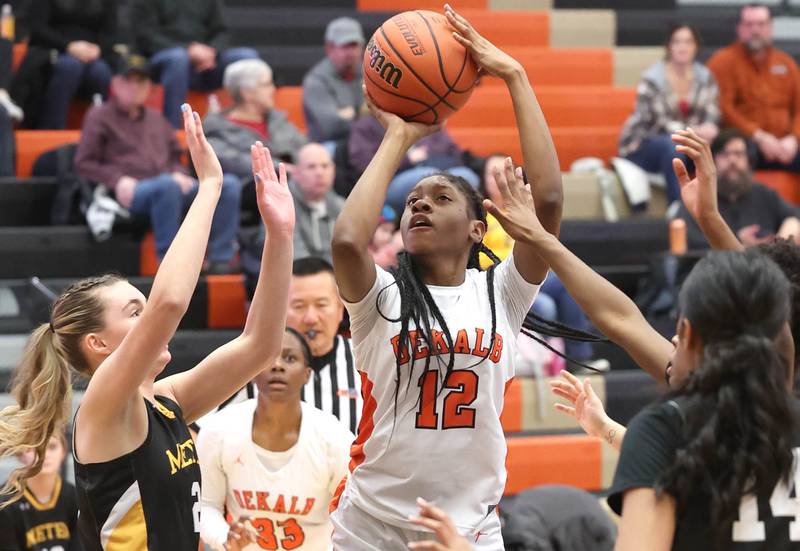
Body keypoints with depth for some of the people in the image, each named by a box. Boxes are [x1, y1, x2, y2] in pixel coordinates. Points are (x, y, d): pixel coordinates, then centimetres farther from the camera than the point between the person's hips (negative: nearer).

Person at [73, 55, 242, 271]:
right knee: (167, 186, -42)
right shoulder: (100, 117, 15)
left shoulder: (156, 119, 31)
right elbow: (84, 164, 7)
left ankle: (220, 258, -25)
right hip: (132, 193, -6)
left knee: (229, 183, -18)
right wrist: (117, 180, -11)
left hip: (171, 186, 6)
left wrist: (179, 174, 7)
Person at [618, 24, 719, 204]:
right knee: (672, 144, -39)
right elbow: (656, 122, -20)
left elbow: (711, 114, -5)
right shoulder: (652, 78, -14)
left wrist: (709, 127, -31)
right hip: (642, 145, -5)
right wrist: (693, 132, -33)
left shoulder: (705, 77, 2)